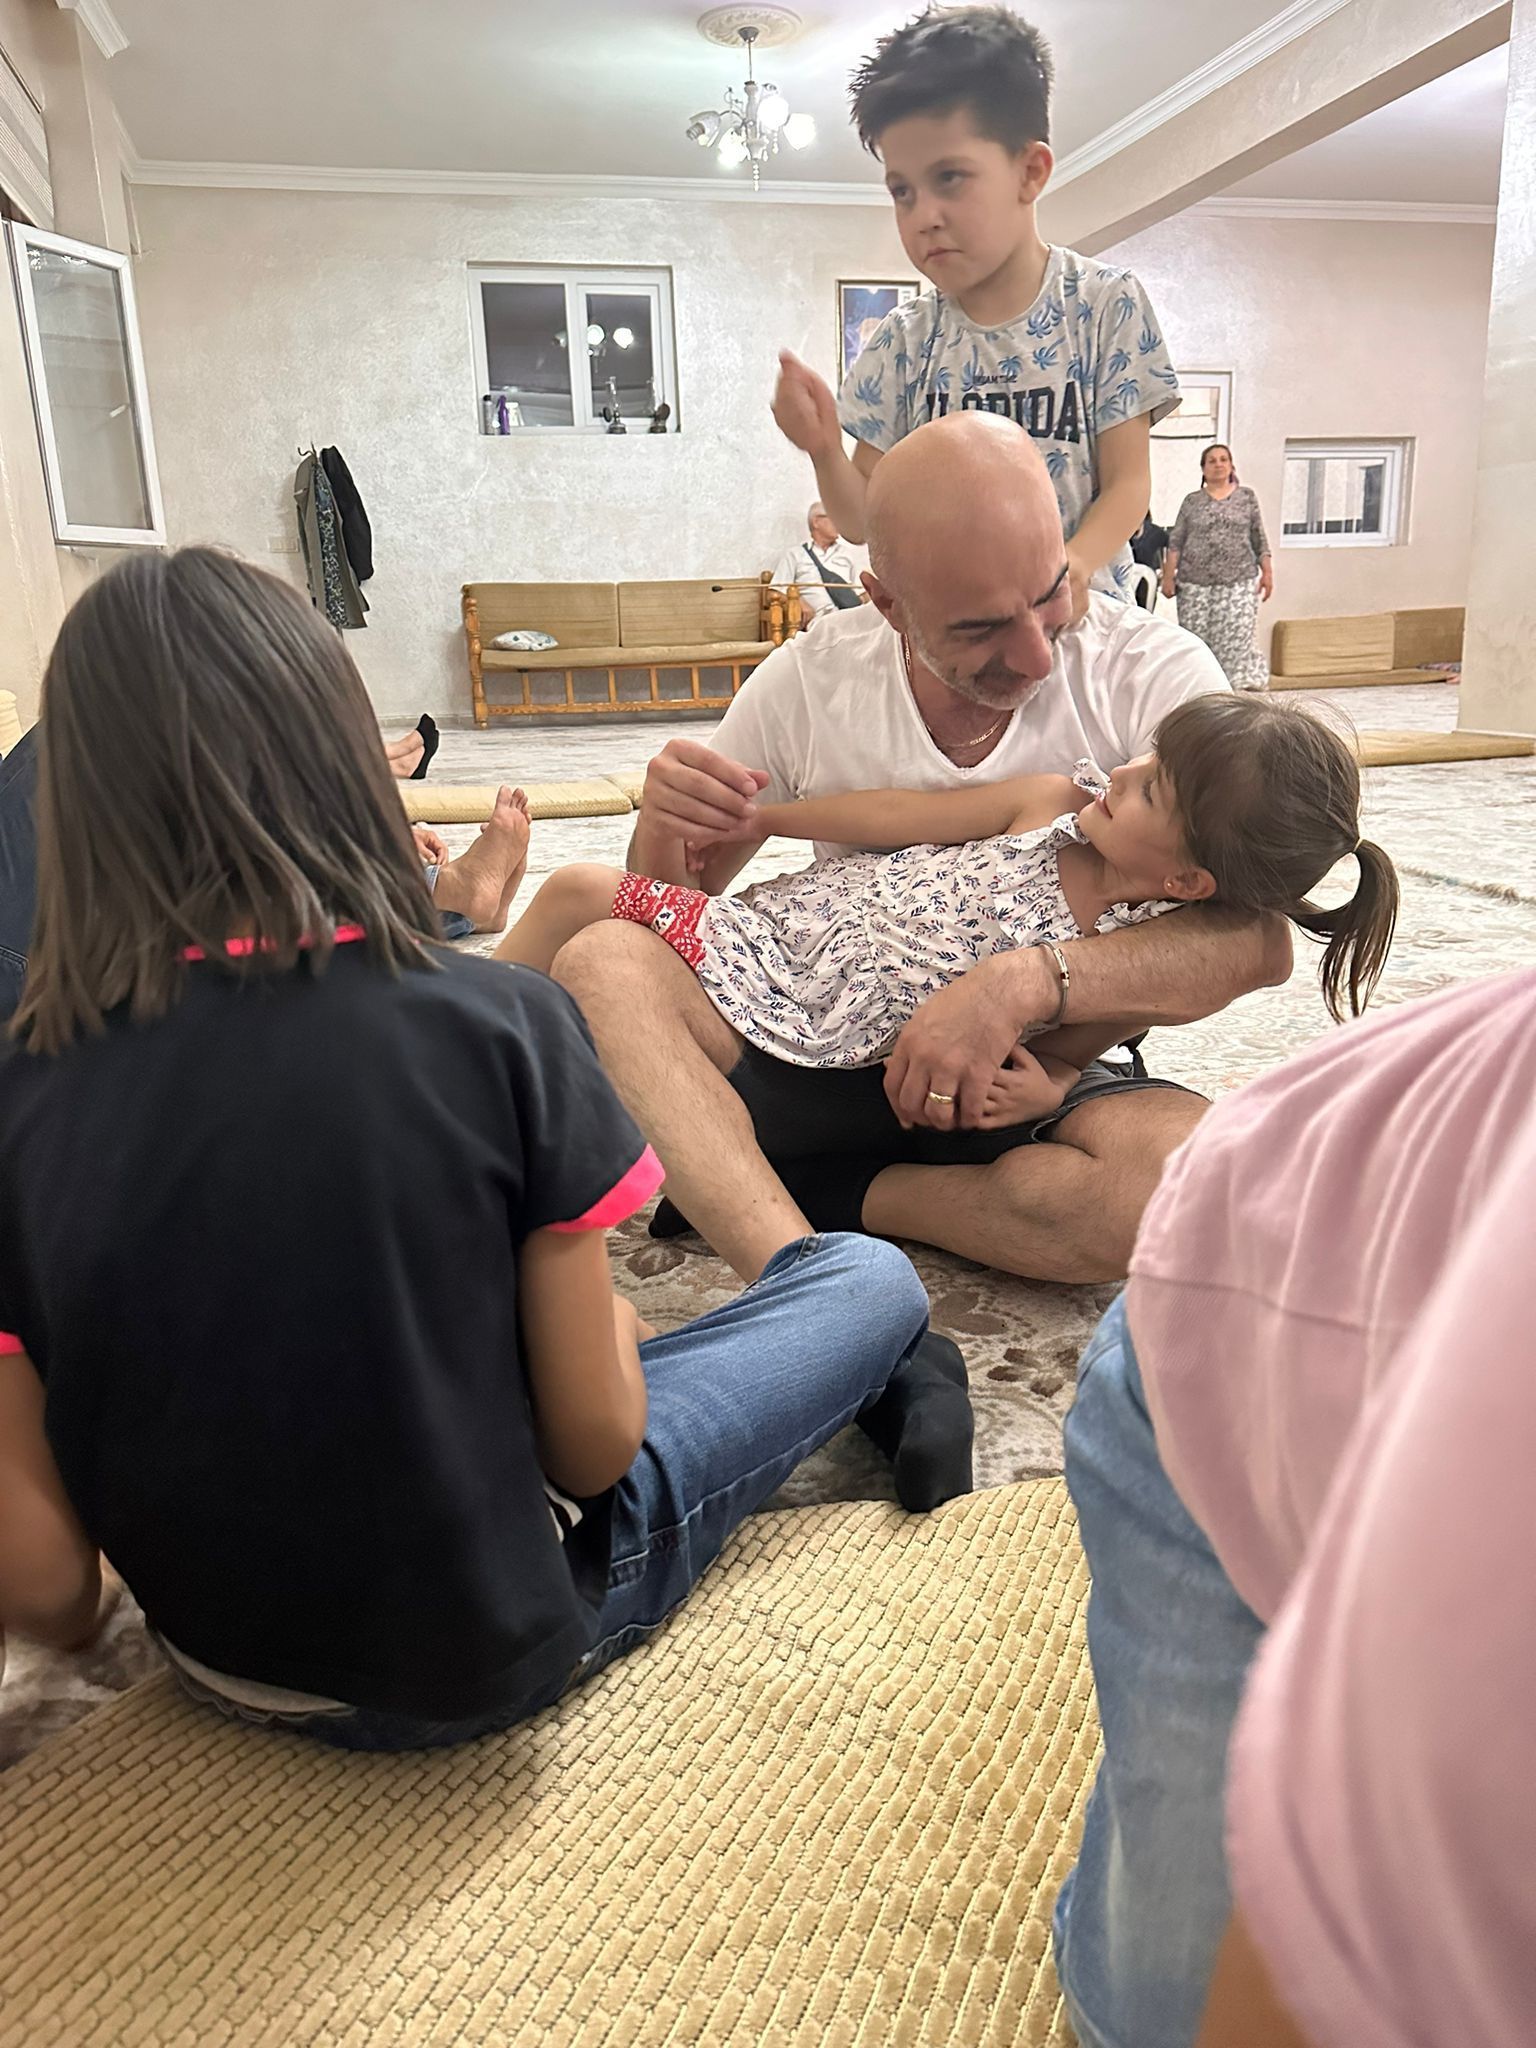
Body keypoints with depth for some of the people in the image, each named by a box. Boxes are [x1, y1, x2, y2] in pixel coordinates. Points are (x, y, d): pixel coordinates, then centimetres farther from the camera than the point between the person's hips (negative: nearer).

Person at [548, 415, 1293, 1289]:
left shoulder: (1155, 675, -11)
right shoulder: (808, 684, -7)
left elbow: (1259, 941, -20)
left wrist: (1025, 983, -35)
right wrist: (663, 831, -20)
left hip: (1037, 1082, -1)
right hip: (828, 1053, 1)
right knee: (604, 962, -22)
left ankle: (836, 1194, -14)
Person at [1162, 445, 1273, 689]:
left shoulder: (1246, 496, 10)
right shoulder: (1192, 501, 9)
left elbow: (1259, 539, 9)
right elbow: (1175, 542, 5)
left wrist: (1267, 572, 3)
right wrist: (1168, 576, -3)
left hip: (1238, 582, -1)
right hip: (1196, 582, 1)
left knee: (1235, 640, -8)